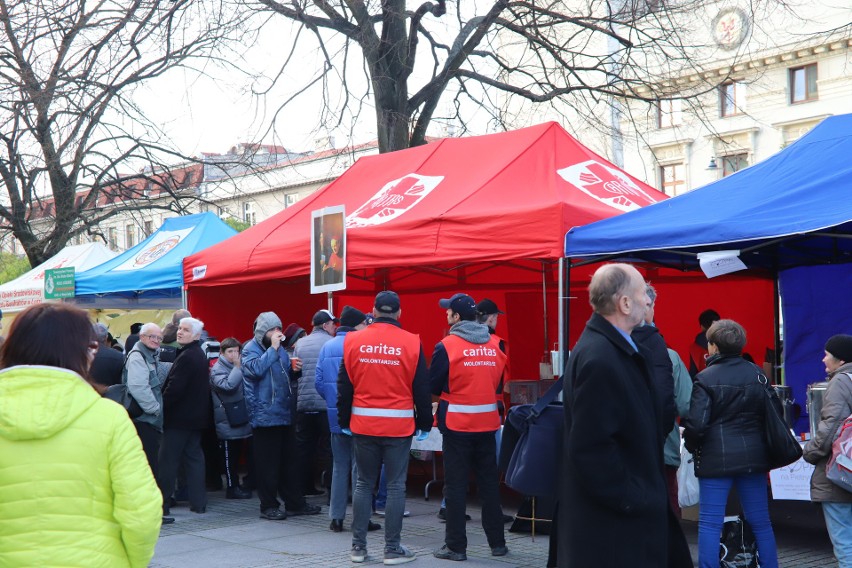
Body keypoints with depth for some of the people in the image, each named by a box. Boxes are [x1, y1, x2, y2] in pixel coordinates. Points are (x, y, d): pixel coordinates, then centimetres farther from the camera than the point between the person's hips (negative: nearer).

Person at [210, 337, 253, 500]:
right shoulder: (218, 369, -8)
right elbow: (228, 385, -27)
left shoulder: (236, 367, 13)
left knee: (236, 454, 14)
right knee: (229, 455, 0)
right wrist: (238, 367, -23)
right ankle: (232, 488, 5)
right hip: (227, 421, -7)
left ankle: (235, 486, 22)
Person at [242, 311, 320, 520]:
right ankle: (269, 506, 7)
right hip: (264, 415, -7)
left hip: (284, 414, 7)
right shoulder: (250, 349, -6)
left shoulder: (279, 348, 16)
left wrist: (294, 369, 6)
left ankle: (294, 503, 19)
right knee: (268, 464, -1)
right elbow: (256, 369, -25)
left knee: (288, 462, 12)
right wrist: (273, 349, -20)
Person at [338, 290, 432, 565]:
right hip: (398, 425, -2)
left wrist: (344, 421, 16)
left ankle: (358, 546, 15)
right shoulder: (411, 343, -5)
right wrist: (424, 424, 9)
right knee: (395, 486, 4)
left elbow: (344, 386, 6)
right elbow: (422, 389, -1)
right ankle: (392, 549, 8)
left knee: (364, 484, 12)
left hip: (363, 424, 2)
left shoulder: (354, 341, 1)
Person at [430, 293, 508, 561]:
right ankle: (498, 542, 20)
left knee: (456, 485, 4)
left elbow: (433, 387, -4)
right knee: (489, 483, 14)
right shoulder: (496, 344, 3)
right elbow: (499, 384, 12)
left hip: (457, 424, -4)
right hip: (487, 424, 4)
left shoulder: (446, 346, -11)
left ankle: (456, 546, 6)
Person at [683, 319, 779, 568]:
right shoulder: (757, 374, 4)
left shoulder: (705, 378, -10)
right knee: (760, 521, 13)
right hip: (753, 456, 4)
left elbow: (696, 424, -15)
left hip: (716, 458, -4)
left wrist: (692, 446, 4)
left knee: (710, 523, 1)